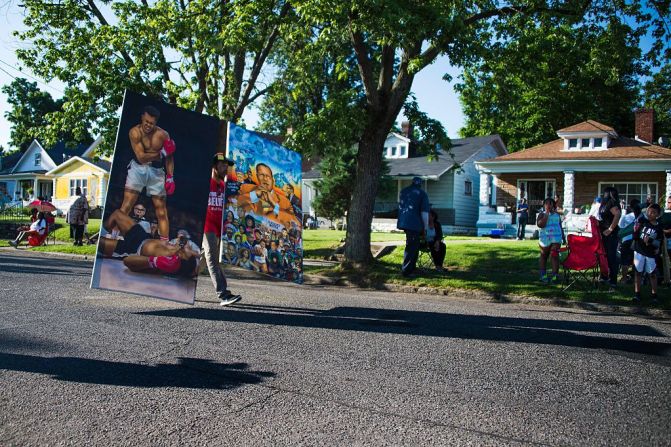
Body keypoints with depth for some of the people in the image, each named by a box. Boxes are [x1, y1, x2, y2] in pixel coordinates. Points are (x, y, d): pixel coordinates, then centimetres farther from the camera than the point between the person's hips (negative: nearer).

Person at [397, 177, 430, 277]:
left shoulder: (404, 191, 16)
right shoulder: (422, 194, -1)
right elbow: (424, 212, -8)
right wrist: (426, 226, 1)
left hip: (404, 222, 6)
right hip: (414, 223, -6)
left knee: (413, 245, 20)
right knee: (412, 247, -3)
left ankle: (411, 268, 26)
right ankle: (406, 271, -5)